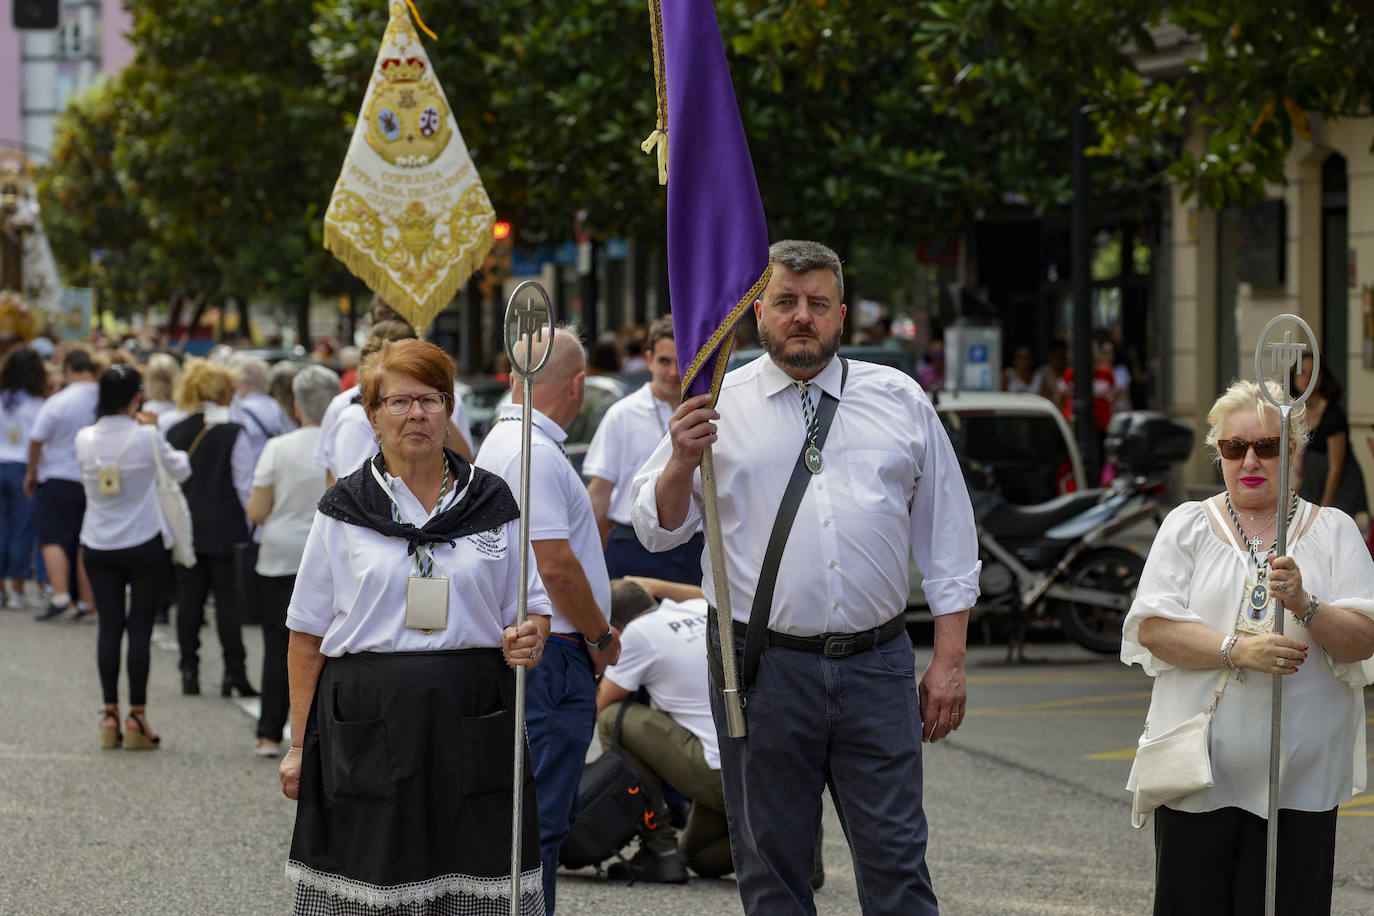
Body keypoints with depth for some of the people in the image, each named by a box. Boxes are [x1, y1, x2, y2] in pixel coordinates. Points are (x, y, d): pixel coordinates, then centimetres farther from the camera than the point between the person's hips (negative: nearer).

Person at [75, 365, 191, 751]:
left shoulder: (85, 439, -4)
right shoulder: (146, 437, -12)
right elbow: (181, 469, 3)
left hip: (98, 546, 3)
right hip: (144, 544, -3)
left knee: (109, 627, 7)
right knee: (140, 628, 0)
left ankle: (110, 715, 6)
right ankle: (136, 717, 0)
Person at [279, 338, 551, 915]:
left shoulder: (492, 504, 9)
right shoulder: (344, 511, 6)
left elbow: (535, 609, 13)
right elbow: (308, 637, 6)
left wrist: (529, 640, -11)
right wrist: (299, 744, 0)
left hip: (472, 721, 1)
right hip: (368, 726, -1)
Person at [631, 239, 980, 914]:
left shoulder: (900, 401, 9)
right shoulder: (717, 406, 6)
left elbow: (947, 538, 11)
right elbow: (657, 528, 6)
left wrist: (949, 663, 5)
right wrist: (683, 463, -15)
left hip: (875, 663, 0)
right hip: (761, 669, 0)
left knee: (896, 860, -3)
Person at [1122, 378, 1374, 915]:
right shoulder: (1187, 526, 9)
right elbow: (1151, 627, -4)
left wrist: (1303, 605, -19)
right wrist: (1236, 649, -17)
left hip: (1300, 775, 0)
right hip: (1199, 771, 0)